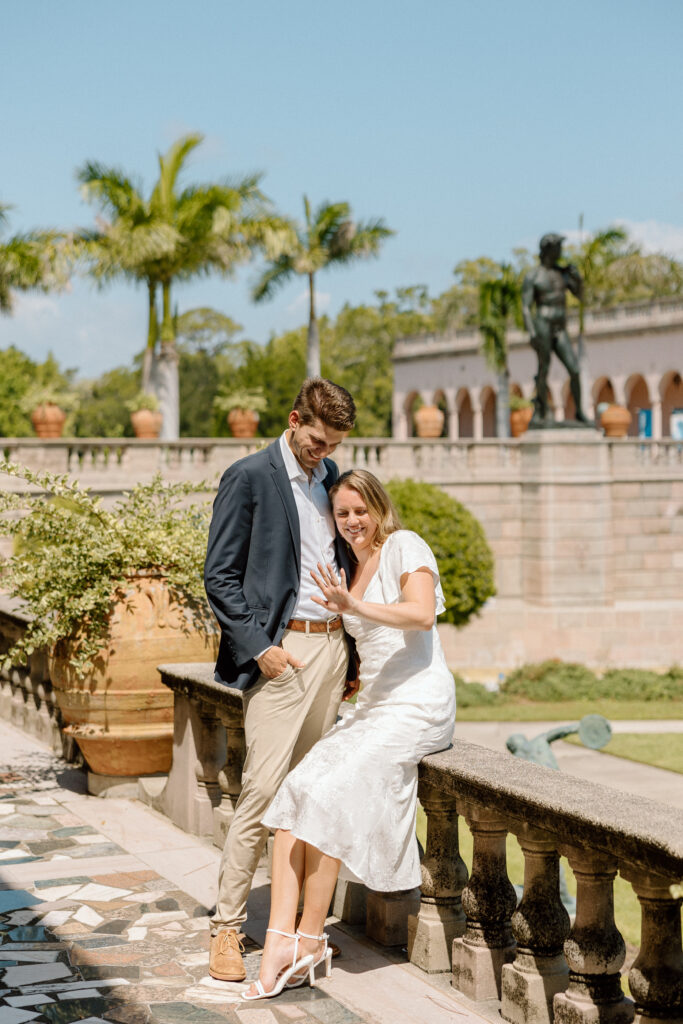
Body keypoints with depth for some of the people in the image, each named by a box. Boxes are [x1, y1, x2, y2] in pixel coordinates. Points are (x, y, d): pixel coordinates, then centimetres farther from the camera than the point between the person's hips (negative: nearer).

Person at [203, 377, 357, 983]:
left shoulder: (332, 478, 15)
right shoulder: (250, 478, -3)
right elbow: (220, 576, -6)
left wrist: (353, 648, 14)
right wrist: (258, 647, -13)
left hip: (332, 646, 6)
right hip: (279, 649, -6)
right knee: (263, 790, -10)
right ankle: (227, 927, -3)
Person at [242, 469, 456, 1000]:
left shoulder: (405, 545, -4)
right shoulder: (352, 568, 21)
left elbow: (422, 614, -23)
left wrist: (356, 607, -35)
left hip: (418, 704, -8)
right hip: (371, 707, 8)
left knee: (329, 795, -22)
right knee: (295, 790, -15)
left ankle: (310, 940, -10)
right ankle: (279, 942, -22)